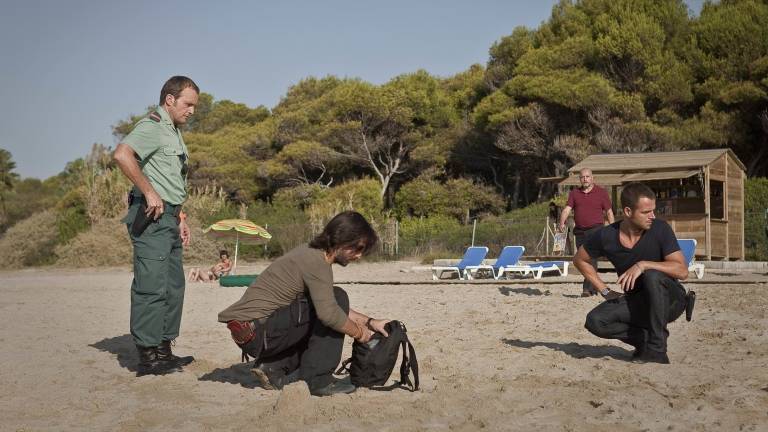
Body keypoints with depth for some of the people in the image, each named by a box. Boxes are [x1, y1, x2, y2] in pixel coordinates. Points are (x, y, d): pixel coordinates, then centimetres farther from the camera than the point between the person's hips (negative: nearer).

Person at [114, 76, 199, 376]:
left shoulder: (174, 132, 22)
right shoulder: (152, 126, -9)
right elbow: (122, 154, -28)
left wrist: (179, 217, 23)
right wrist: (150, 194, -24)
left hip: (168, 218, 10)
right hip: (151, 216, -10)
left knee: (173, 286, 12)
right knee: (151, 286, -10)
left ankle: (164, 350, 20)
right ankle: (147, 355, -7)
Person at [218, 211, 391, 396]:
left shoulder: (310, 253, 16)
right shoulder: (316, 262, -16)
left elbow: (328, 305, 24)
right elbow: (329, 312, -28)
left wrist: (370, 322, 16)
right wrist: (358, 333, -10)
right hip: (259, 332, -10)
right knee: (338, 298, -11)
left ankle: (274, 367, 10)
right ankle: (318, 379, -10)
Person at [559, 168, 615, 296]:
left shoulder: (601, 192, 3)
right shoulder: (574, 193, 11)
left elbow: (609, 212, 4)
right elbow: (567, 209, 0)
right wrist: (562, 222, -18)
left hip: (596, 229, -4)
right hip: (580, 231, 4)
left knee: (591, 259, -16)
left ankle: (587, 288, -19)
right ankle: (595, 288, 20)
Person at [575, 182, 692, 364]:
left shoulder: (660, 229, -17)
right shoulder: (606, 236, -10)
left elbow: (682, 271, -23)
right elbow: (580, 259, 8)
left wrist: (643, 265, -32)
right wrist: (605, 290, 1)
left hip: (670, 300, -2)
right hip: (636, 301, 3)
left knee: (652, 276, -35)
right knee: (595, 321, -21)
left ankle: (657, 348, -24)